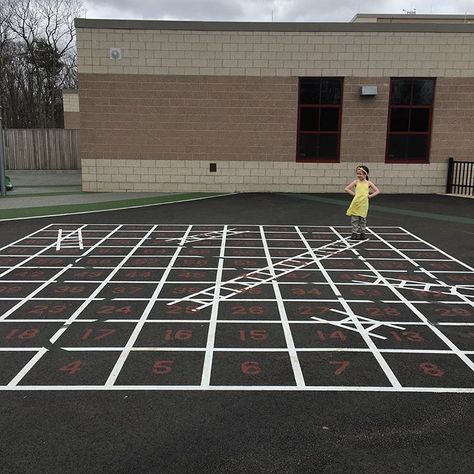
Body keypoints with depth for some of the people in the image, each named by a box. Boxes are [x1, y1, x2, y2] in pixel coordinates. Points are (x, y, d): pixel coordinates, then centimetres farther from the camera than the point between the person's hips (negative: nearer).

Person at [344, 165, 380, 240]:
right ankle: (355, 233, 8)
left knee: (363, 219, 7)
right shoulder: (356, 182, 3)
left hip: (364, 204, 0)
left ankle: (362, 233, 16)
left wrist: (370, 195, -3)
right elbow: (346, 189, 0)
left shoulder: (368, 183, 5)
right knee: (354, 219, 0)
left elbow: (377, 191, 7)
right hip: (356, 203, 0)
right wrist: (353, 194, -5)